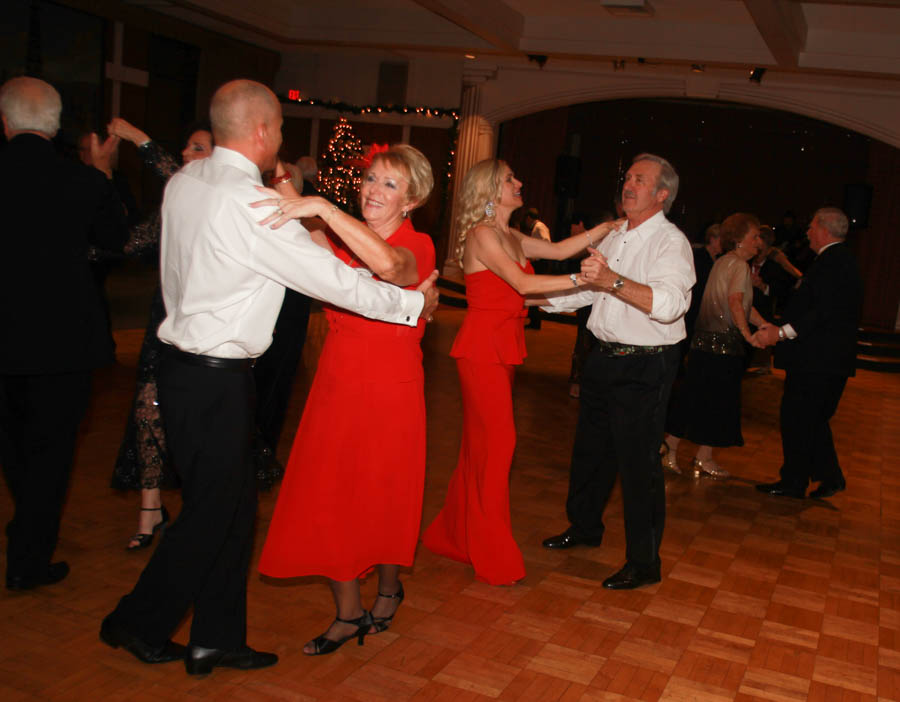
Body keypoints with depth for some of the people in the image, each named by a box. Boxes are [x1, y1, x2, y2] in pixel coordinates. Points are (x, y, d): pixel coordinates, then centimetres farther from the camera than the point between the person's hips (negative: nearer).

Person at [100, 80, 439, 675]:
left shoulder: (185, 182, 6)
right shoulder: (255, 207, -20)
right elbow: (336, 281, -16)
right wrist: (416, 301, -3)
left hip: (187, 365, 9)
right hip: (217, 379, -9)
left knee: (235, 504, 16)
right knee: (212, 511, 8)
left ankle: (217, 638, 26)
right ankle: (137, 624, 26)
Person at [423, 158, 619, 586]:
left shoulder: (510, 238, 17)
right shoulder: (482, 234, -11)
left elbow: (559, 249, 13)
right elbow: (522, 283, -19)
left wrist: (607, 227, 9)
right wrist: (581, 279, -21)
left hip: (503, 349, 9)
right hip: (483, 346, -9)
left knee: (482, 443, 12)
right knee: (496, 442, -6)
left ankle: (455, 534, 24)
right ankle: (494, 558, 4)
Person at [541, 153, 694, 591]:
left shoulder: (671, 242, -13)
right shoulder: (614, 239, 14)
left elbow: (670, 303, -30)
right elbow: (581, 291, 20)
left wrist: (613, 280, -41)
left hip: (645, 367, -8)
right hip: (605, 358, 8)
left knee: (638, 463, -3)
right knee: (591, 449, 20)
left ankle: (644, 563, 11)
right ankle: (584, 527, 41)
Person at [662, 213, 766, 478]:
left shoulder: (722, 262, 18)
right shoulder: (739, 265, -10)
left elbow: (745, 306, 18)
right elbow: (735, 301, -25)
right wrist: (748, 335, -22)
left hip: (704, 340, 9)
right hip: (725, 342, -9)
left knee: (694, 396, 12)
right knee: (719, 399, 2)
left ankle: (670, 449, 14)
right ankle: (704, 457, 10)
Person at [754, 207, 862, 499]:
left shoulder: (830, 262, -17)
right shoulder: (843, 260, 16)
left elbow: (824, 312, -27)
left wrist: (782, 332, -28)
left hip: (816, 359, -10)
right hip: (833, 358, 10)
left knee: (796, 419, -1)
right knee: (814, 419, 18)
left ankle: (793, 483, 6)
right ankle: (830, 476, 22)